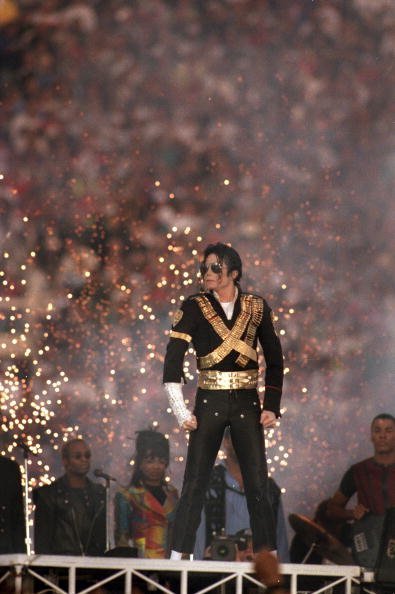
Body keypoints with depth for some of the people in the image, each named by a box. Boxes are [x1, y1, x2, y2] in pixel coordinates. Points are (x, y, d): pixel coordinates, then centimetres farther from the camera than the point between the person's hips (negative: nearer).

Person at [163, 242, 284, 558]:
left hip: (247, 403, 1)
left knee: (258, 484, -1)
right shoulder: (195, 308, -2)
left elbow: (275, 359, 10)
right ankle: (179, 555, -1)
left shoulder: (257, 307, 4)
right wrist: (181, 412, -14)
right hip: (210, 402, -1)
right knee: (195, 483, -4)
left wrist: (272, 407, 2)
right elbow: (173, 359, -8)